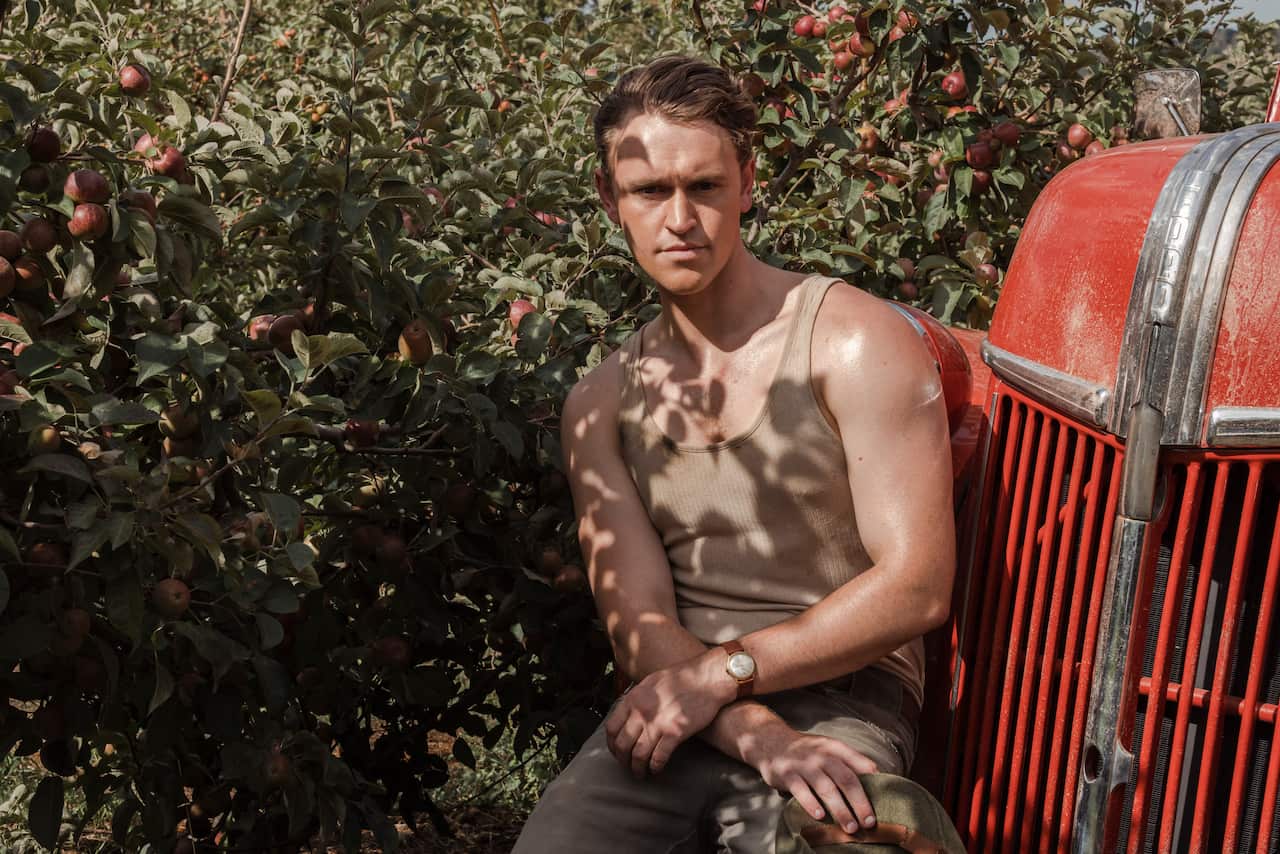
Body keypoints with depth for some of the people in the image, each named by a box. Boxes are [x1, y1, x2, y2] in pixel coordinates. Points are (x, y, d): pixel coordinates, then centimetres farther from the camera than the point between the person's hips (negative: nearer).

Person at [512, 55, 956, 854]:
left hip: (843, 704, -3)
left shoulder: (856, 341, -3)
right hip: (675, 710, 3)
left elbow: (917, 587, -8)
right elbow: (638, 619, 0)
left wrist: (722, 673, -12)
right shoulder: (603, 402, 9)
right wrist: (757, 734, -18)